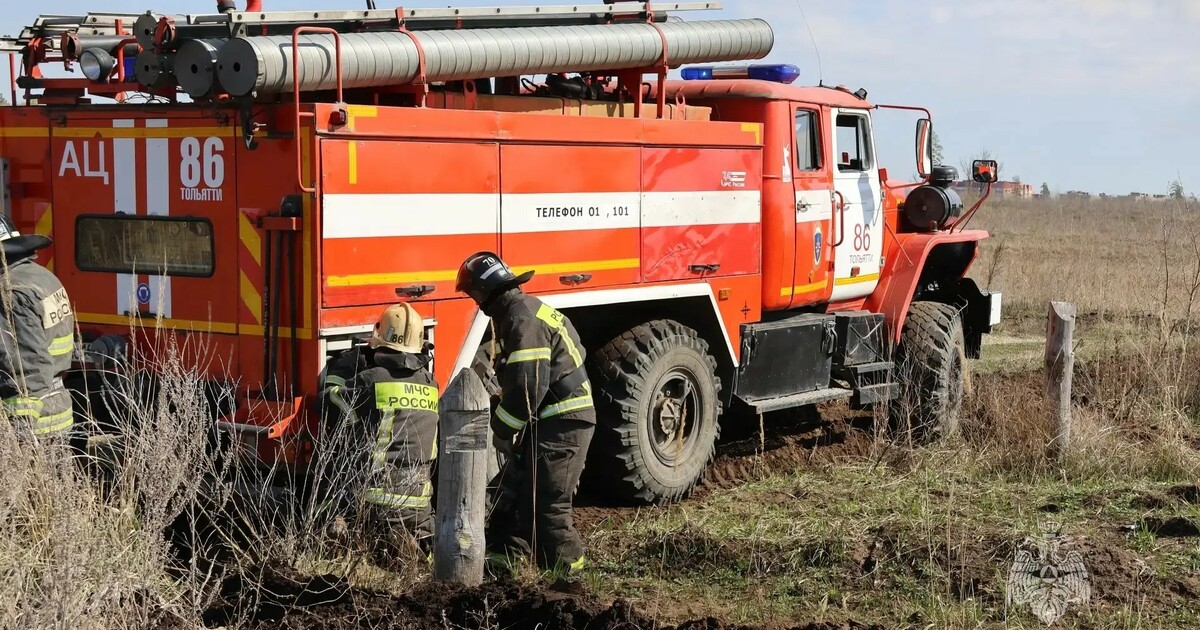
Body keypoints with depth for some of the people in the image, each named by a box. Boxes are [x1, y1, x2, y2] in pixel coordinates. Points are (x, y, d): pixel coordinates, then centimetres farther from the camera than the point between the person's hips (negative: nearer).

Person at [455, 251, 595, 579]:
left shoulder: (524, 319, -18)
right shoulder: (519, 311, 15)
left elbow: (527, 387, -23)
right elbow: (516, 381, 22)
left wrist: (502, 430, -12)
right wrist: (505, 427, 15)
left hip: (561, 424, -11)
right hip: (550, 420, 11)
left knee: (547, 503, -8)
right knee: (516, 487, 17)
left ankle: (566, 573, -2)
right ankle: (506, 553, 27)